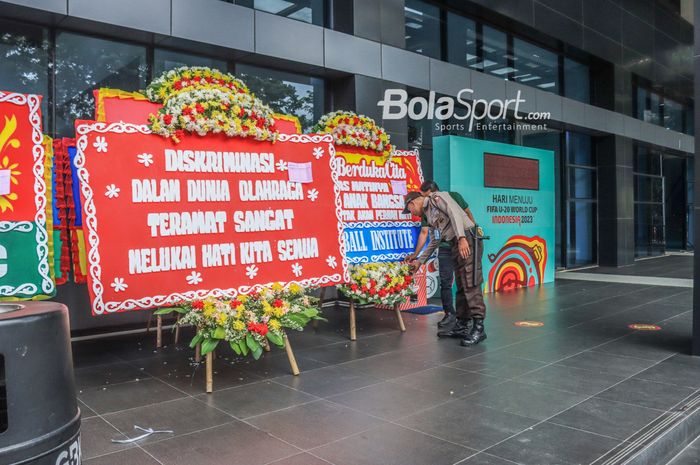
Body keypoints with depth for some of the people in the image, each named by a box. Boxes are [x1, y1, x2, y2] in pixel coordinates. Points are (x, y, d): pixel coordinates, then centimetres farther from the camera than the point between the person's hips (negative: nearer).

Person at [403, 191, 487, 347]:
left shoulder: (436, 197, -1)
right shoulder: (428, 214, 24)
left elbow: (454, 213, -16)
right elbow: (435, 241, 30)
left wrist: (462, 238, -28)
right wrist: (419, 261, 33)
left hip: (468, 239, -9)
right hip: (456, 245, 9)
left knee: (470, 284, -12)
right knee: (461, 287, 8)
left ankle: (478, 328, -12)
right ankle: (461, 326, 11)